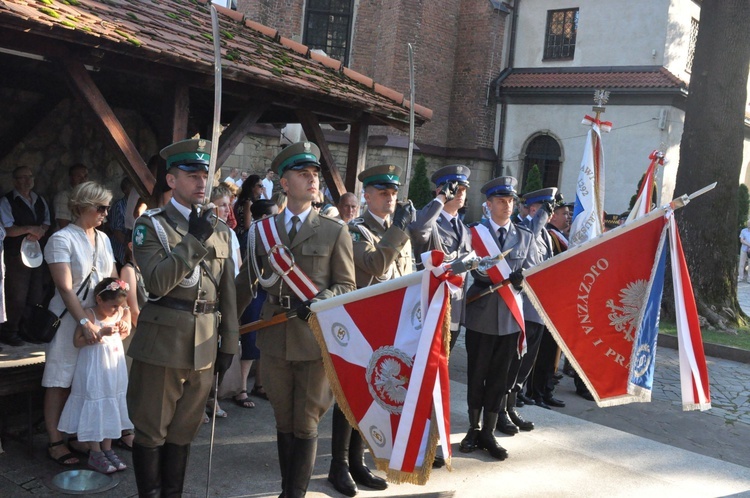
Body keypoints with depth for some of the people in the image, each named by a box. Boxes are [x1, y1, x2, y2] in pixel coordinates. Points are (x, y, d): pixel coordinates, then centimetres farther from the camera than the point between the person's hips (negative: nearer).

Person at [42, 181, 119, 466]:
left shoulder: (103, 238, 9)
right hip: (70, 319, -6)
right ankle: (55, 441, 10)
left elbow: (114, 280, 10)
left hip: (100, 318, 6)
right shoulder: (62, 239, -10)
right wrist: (84, 322, -23)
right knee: (61, 382, 2)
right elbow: (65, 288, -17)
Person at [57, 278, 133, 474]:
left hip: (115, 369, 6)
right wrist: (102, 333, -25)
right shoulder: (89, 314, -14)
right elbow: (77, 341, -18)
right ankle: (95, 454, 11)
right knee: (95, 409, 0)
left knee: (111, 408, 12)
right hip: (94, 371, -6)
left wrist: (124, 329, -4)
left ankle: (107, 449, 23)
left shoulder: (120, 313, 3)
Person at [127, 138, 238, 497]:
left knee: (184, 430, 15)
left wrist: (229, 343, 11)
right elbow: (156, 283, -17)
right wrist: (194, 240, -19)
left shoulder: (220, 231, 10)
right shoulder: (150, 224, -3)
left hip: (204, 346, 4)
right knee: (152, 429, 7)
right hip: (162, 343, -4)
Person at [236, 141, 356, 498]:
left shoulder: (335, 231, -1)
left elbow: (346, 286, -2)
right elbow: (246, 282, 9)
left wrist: (318, 302, -20)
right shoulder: (264, 229, 7)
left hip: (316, 338, -3)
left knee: (306, 424, 5)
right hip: (275, 338, 3)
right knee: (283, 422, 15)